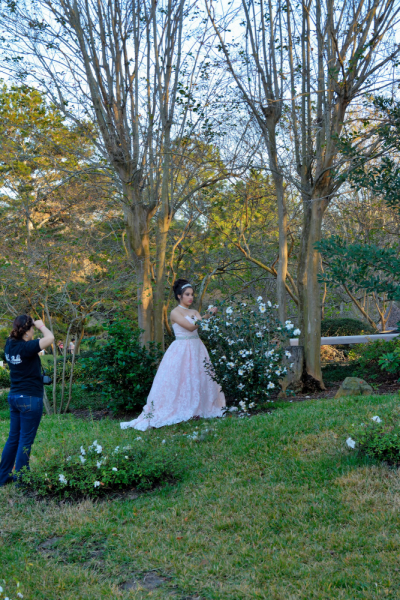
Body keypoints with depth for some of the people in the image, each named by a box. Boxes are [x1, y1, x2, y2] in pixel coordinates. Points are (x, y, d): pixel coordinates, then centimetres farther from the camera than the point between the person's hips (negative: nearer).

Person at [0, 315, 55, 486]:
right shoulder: (26, 347, -21)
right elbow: (50, 338, -28)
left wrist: (34, 325, 11)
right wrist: (41, 326, -10)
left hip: (14, 396, 8)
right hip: (30, 398, -8)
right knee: (26, 441, 1)